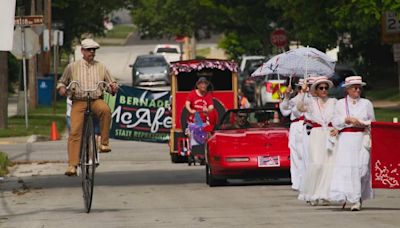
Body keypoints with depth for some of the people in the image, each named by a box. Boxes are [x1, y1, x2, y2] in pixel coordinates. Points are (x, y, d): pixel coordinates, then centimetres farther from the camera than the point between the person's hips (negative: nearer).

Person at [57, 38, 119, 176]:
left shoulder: (101, 68, 15)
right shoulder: (72, 67, 12)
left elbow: (110, 86, 18)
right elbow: (62, 82, 21)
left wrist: (113, 87, -6)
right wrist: (61, 88, -3)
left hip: (96, 100, 0)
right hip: (78, 102, 0)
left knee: (105, 110, -35)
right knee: (75, 131, -16)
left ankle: (104, 143, -24)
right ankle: (72, 165, -17)